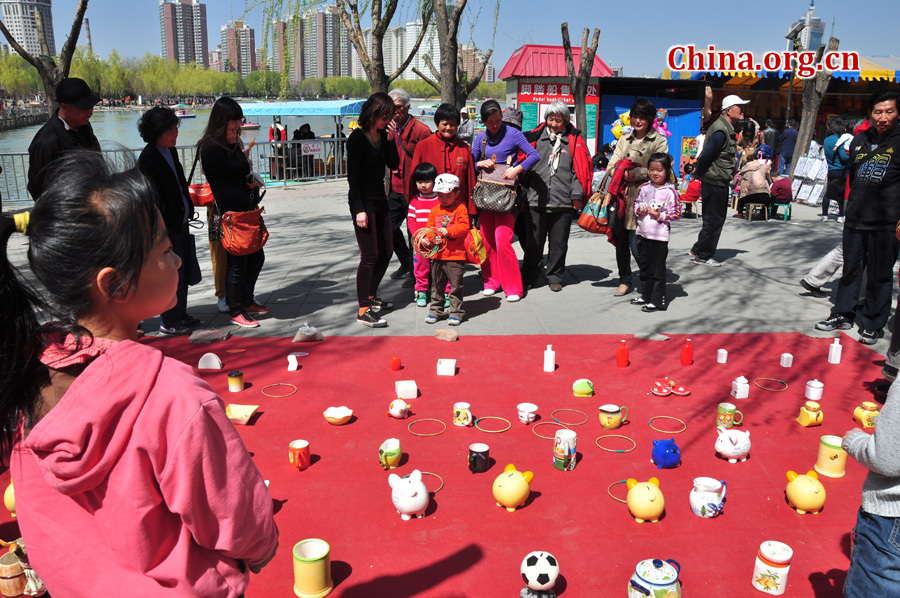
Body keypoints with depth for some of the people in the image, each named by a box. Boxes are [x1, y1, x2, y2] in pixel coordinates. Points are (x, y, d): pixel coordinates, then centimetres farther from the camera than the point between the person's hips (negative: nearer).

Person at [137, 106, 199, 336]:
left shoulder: (170, 151, 11)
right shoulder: (148, 158, -17)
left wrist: (188, 210, 18)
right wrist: (160, 228, -20)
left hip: (180, 221, 9)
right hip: (167, 225, -9)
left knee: (184, 271, 18)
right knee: (173, 274, -1)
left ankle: (180, 314, 32)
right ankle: (168, 323, 11)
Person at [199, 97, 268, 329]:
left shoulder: (230, 145, 14)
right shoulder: (211, 149, -16)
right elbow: (241, 169, -18)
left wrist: (250, 180, 0)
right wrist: (241, 154, 1)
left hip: (246, 211, 10)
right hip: (231, 213, -10)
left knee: (256, 258, 17)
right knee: (237, 263, -1)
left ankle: (247, 301, 33)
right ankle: (236, 311, 12)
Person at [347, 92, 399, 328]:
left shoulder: (383, 136, 8)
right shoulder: (357, 138, -13)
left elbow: (394, 165, 4)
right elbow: (352, 176, -15)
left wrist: (391, 140, -8)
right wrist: (359, 210, -19)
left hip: (380, 200, 8)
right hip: (363, 202, -8)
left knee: (386, 251, 14)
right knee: (370, 255, -10)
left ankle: (371, 296, 30)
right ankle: (363, 310, -6)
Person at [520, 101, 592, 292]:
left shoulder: (574, 141, 6)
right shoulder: (535, 137, 8)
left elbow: (581, 169, 4)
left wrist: (577, 195, -4)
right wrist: (523, 191, 3)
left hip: (564, 202, 0)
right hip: (536, 199, 0)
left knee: (559, 243, 7)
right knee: (533, 242, 5)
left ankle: (555, 277, 21)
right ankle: (528, 277, 18)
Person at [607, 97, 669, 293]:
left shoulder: (659, 141, 2)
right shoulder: (624, 140, 17)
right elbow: (612, 166, 9)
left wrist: (634, 173, -15)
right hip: (622, 196, 5)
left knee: (636, 246, -10)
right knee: (621, 242, 8)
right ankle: (625, 281, 24)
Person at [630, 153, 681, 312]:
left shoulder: (670, 191, -10)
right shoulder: (644, 188, 5)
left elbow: (677, 213, -9)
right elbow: (636, 202, 17)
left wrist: (661, 216, -20)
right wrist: (638, 211, -3)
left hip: (660, 236, -6)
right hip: (643, 233, 6)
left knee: (658, 269, 0)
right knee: (644, 266, 17)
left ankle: (658, 300, 8)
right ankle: (646, 295, 31)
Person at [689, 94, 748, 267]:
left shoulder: (727, 129, 14)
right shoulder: (720, 131, -20)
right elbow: (706, 155, -24)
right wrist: (698, 173, -11)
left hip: (720, 182, 10)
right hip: (714, 183, -10)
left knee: (717, 219, 16)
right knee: (713, 220, -2)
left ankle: (699, 251, 25)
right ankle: (702, 255, 9)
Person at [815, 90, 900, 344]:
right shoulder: (860, 140, 10)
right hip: (855, 219, 5)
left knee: (879, 275, 3)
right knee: (850, 269, 14)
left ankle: (873, 325, 14)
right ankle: (842, 314, 27)